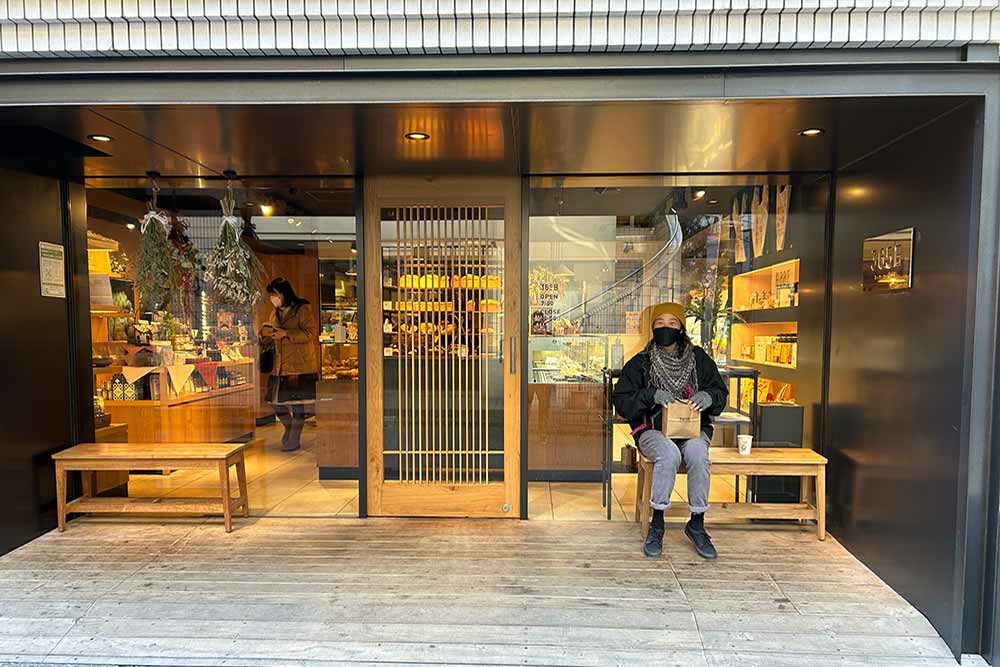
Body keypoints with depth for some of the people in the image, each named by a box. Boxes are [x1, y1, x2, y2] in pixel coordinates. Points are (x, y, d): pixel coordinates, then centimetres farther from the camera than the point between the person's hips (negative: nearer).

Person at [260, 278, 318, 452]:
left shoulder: (303, 310, -6)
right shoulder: (275, 313, 16)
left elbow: (310, 333, -16)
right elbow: (267, 340, 23)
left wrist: (286, 333, -22)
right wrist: (265, 334, 0)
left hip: (300, 366, -7)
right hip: (280, 365, 7)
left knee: (298, 401, -3)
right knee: (277, 401, 8)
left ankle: (295, 438, 11)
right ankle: (289, 427, 33)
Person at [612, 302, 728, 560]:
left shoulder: (699, 359, 8)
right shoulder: (640, 363, 2)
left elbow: (721, 392, 12)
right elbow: (621, 400, -3)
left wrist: (708, 397, -13)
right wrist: (652, 395, -19)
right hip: (653, 430, -1)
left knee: (697, 454, -31)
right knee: (669, 454, -34)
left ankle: (697, 524, -12)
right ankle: (656, 524, -18)